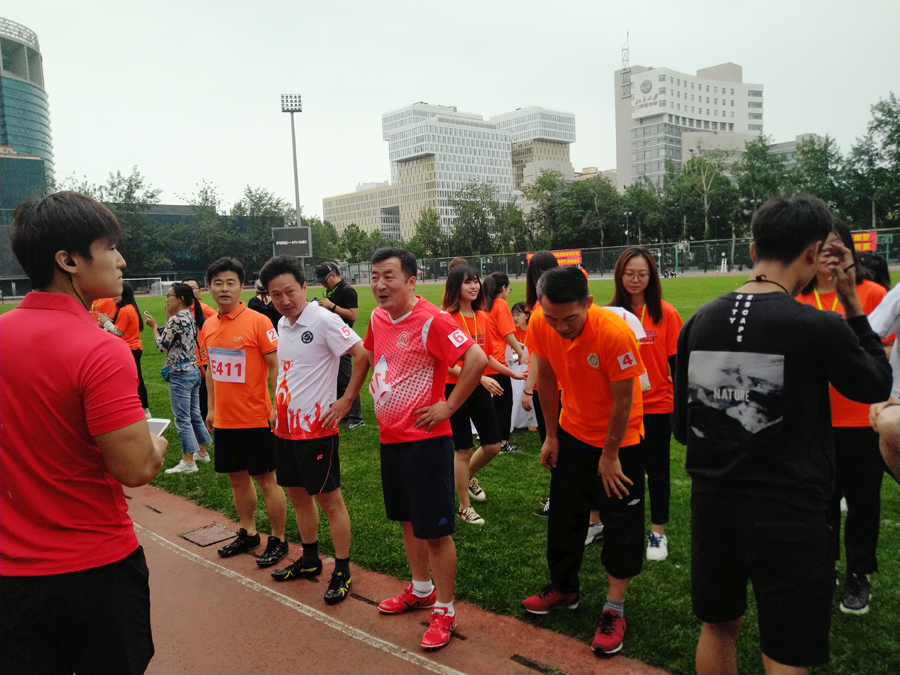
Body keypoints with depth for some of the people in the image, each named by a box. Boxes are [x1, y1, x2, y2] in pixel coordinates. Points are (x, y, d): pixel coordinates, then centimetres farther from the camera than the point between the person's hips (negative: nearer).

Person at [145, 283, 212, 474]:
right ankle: (202, 452, 28)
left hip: (180, 374, -9)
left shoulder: (176, 319, -17)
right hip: (194, 371, 9)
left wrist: (154, 326, 4)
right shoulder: (191, 317, 9)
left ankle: (188, 462, 2)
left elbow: (162, 345, -10)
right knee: (195, 415, 18)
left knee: (182, 419, -3)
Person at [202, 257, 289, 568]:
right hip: (224, 420, 6)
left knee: (266, 479, 4)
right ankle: (248, 534, 33)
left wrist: (277, 408, -17)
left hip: (255, 419, -6)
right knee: (237, 477, 17)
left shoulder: (258, 322, -13)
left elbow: (275, 367, -13)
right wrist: (211, 408, 17)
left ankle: (278, 541, 18)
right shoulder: (208, 326, 6)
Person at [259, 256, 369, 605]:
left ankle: (342, 572, 14)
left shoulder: (323, 320, -16)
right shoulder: (283, 324, 9)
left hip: (316, 426, -8)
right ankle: (310, 560, 36)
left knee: (329, 499, 1)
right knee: (298, 494, 18)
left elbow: (362, 355, -20)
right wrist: (278, 405, 14)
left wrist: (345, 401, -17)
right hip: (285, 425, 8)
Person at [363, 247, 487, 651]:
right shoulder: (377, 317, 5)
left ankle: (444, 611, 18)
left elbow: (476, 359, -28)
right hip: (390, 436, 8)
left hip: (425, 439, -8)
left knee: (434, 529, 2)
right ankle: (421, 590, 41)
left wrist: (448, 407, -21)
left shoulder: (430, 321, -20)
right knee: (407, 519, 22)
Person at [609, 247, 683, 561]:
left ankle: (658, 532, 28)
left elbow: (677, 362, -2)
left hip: (657, 406, -1)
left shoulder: (666, 314, -6)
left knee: (657, 470, 11)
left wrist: (682, 406, -3)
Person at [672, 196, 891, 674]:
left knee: (718, 627, 23)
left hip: (712, 503, 5)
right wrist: (852, 303, 8)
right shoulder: (819, 327, -16)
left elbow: (683, 428, 5)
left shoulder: (698, 322, -2)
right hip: (788, 513, -5)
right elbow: (877, 386, 5)